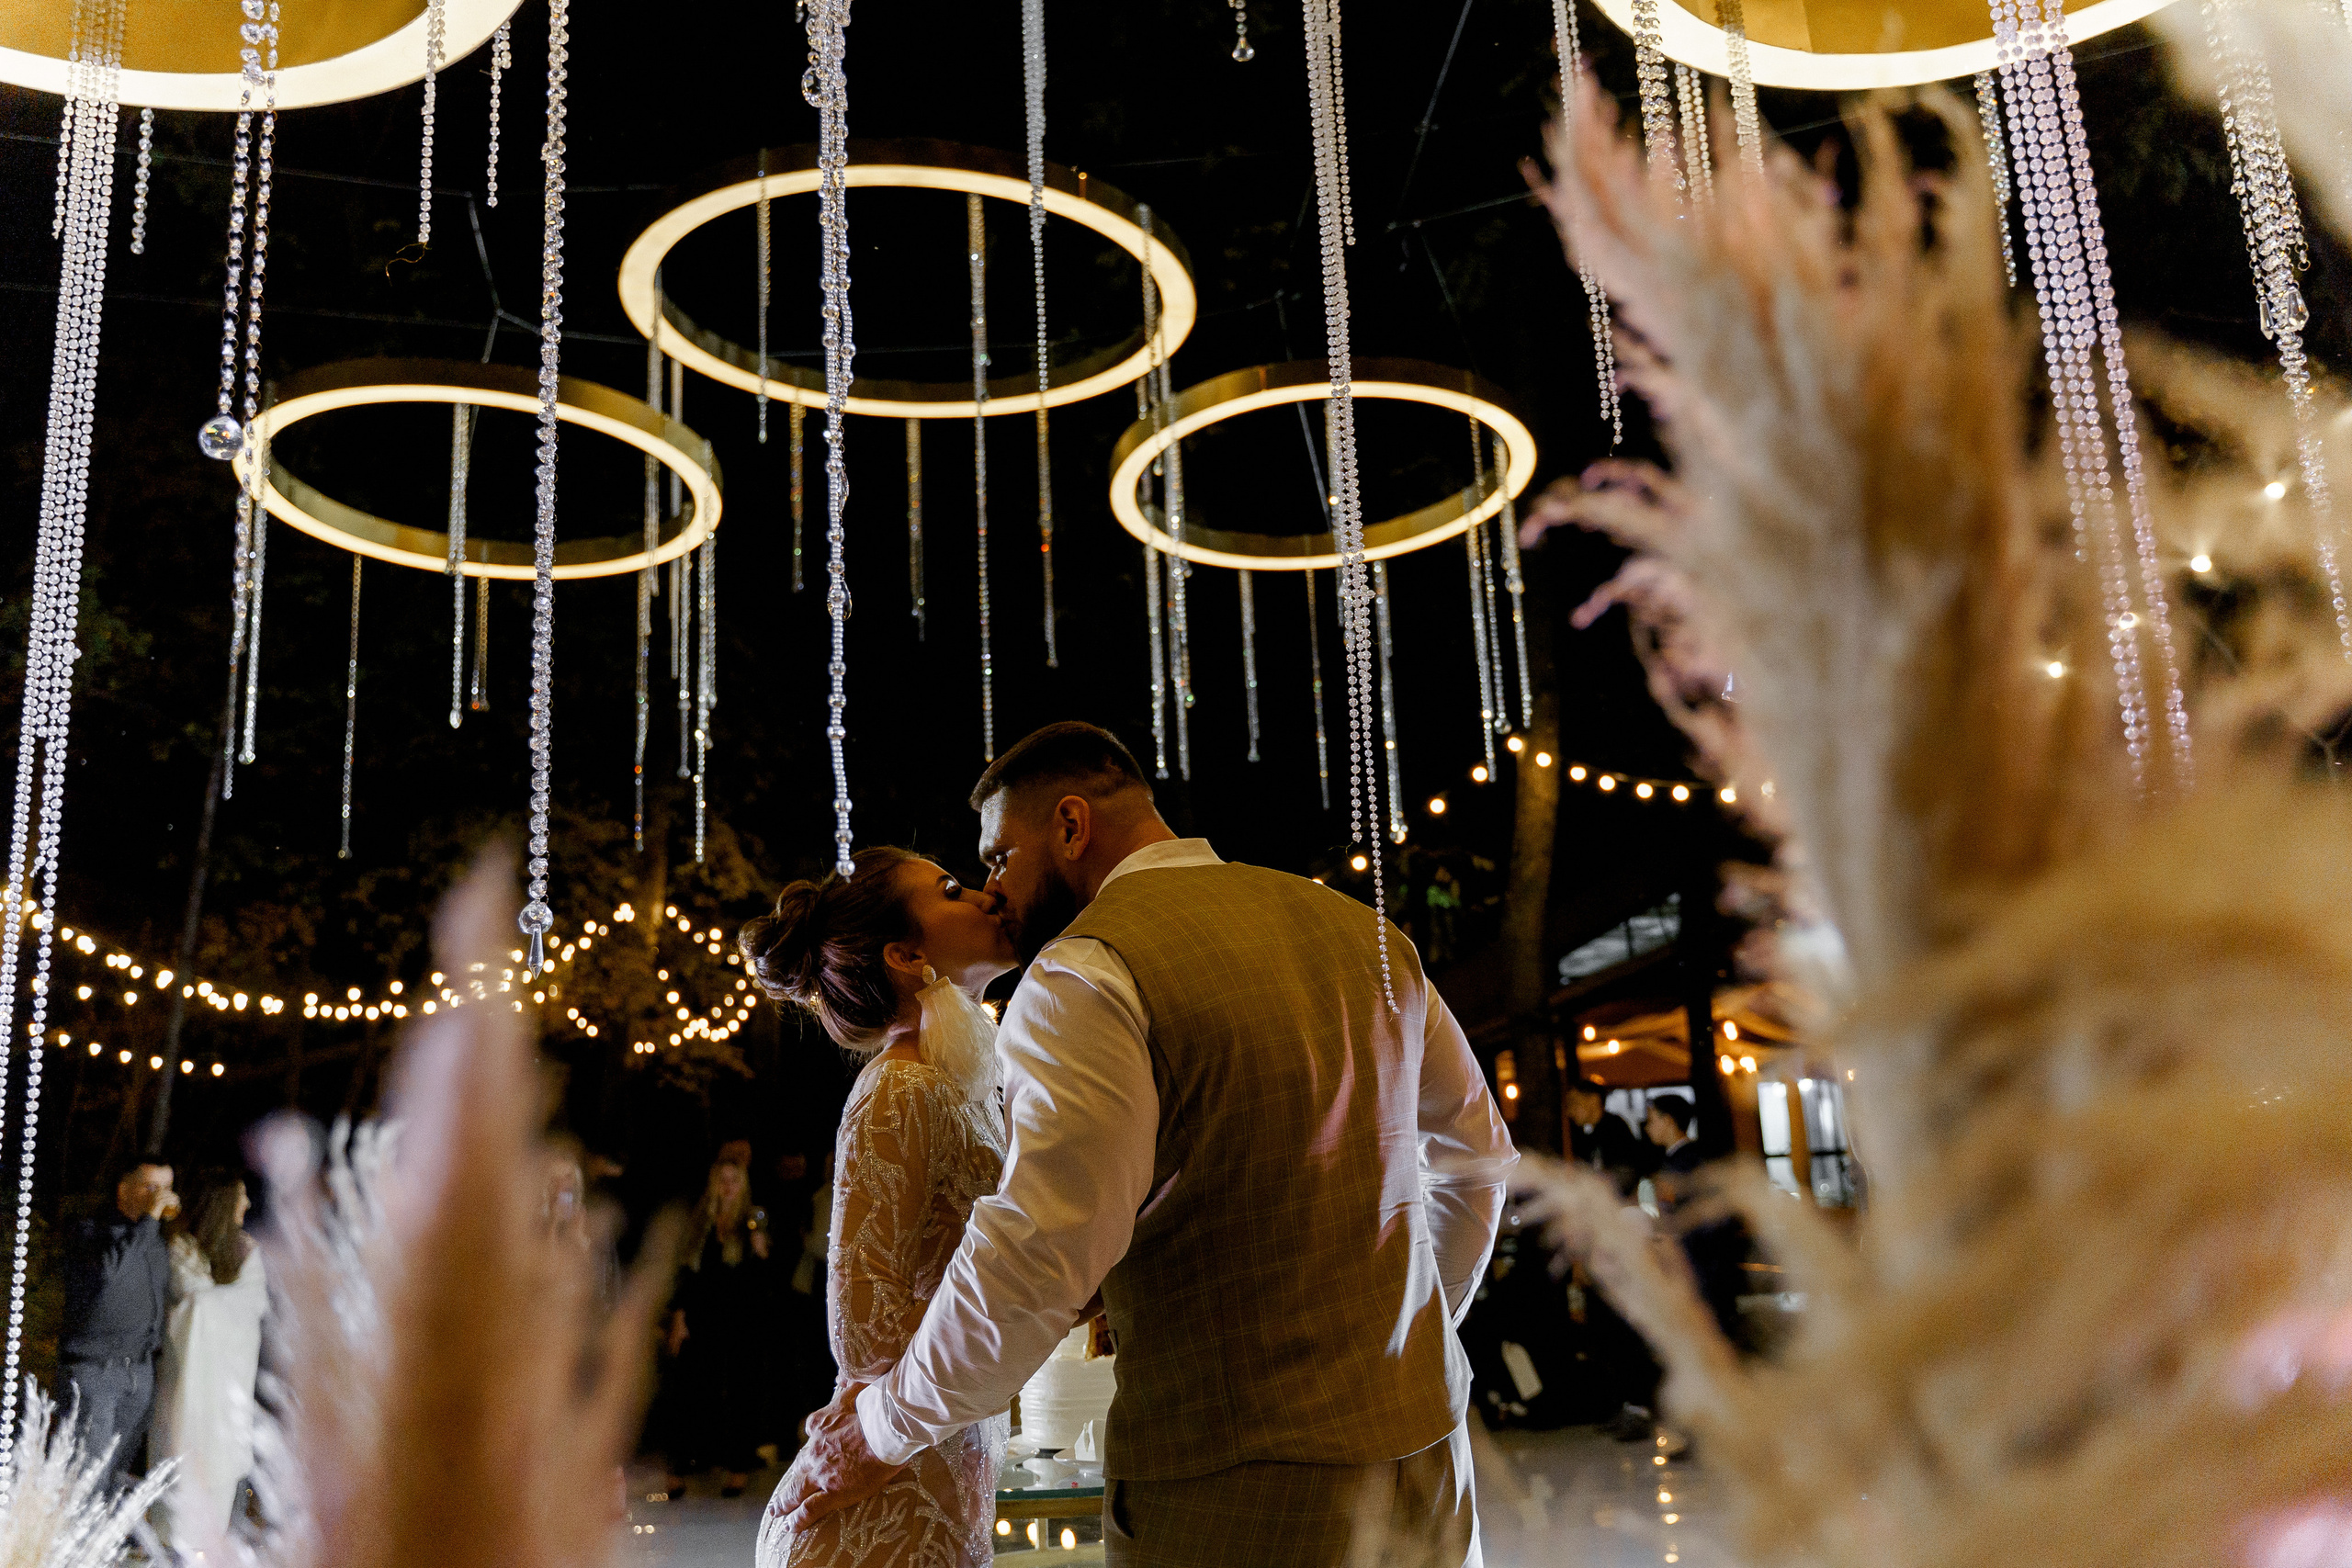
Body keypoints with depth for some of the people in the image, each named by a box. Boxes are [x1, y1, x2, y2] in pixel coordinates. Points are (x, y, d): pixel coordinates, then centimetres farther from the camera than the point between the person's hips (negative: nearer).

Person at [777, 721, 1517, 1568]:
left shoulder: (1087, 973, -13)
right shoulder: (1365, 933, 9)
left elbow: (1042, 1252, -21)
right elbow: (1477, 1155, 18)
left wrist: (884, 1426, -6)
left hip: (1234, 1486, -7)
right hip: (1423, 1440, 7)